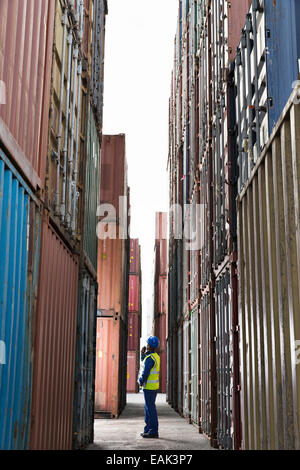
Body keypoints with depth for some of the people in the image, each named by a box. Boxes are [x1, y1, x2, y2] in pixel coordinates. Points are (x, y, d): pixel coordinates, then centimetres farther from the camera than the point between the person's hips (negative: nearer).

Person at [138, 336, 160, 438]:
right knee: (148, 408, 16)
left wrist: (141, 381, -5)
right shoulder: (155, 356, 12)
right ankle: (148, 429, 23)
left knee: (150, 408, -5)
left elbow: (145, 372, -20)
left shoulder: (150, 358, -19)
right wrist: (143, 353, 13)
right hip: (154, 386, 10)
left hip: (149, 386, -10)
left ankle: (153, 432, -2)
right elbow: (143, 363, 25)